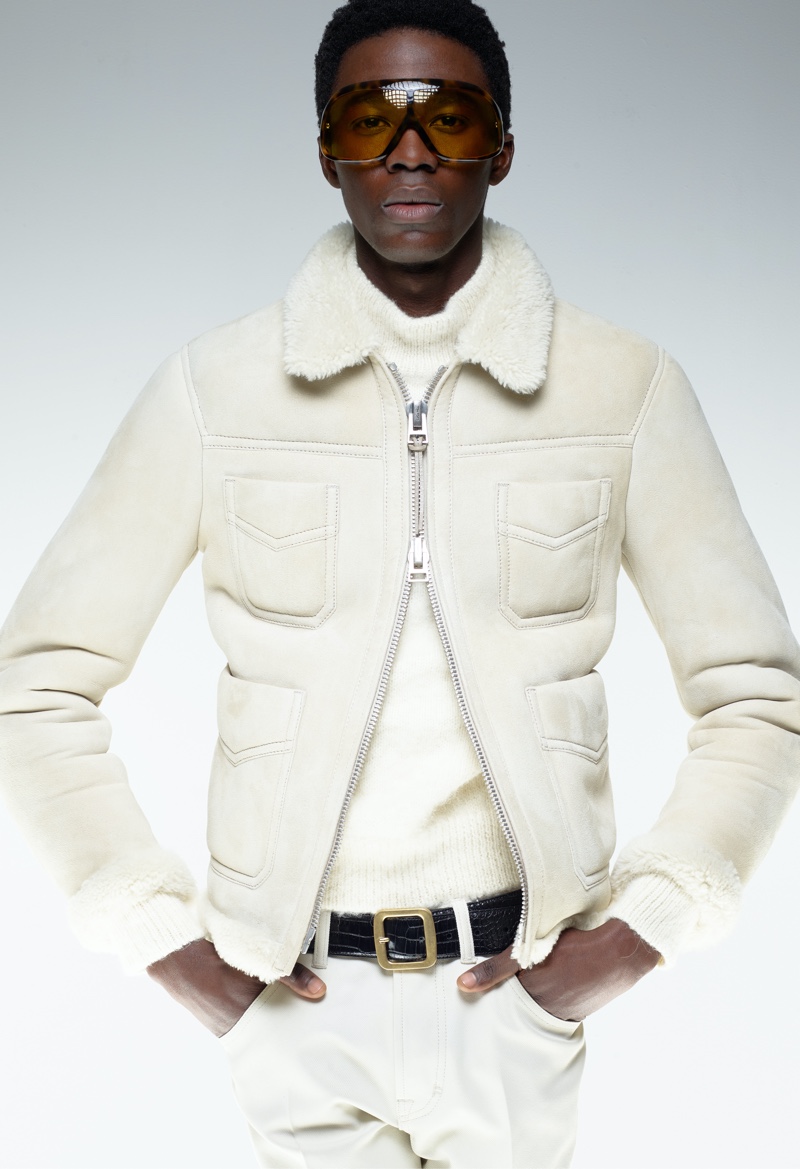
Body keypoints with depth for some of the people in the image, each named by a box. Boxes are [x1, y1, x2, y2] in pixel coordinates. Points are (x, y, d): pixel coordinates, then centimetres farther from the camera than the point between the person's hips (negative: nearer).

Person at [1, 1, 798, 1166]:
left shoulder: (627, 389, -3)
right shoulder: (212, 391, -4)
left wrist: (635, 933, -4)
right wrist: (167, 939, -3)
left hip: (516, 988, 0)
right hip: (299, 996, 0)